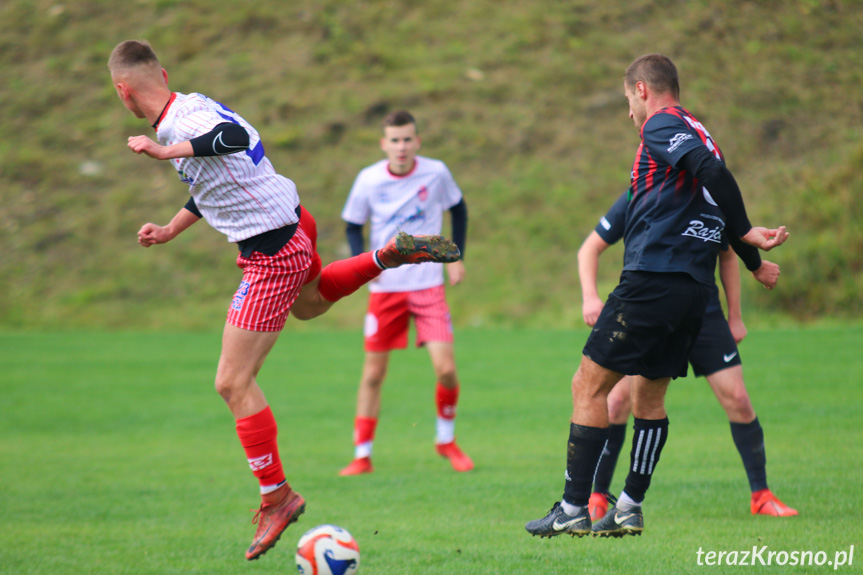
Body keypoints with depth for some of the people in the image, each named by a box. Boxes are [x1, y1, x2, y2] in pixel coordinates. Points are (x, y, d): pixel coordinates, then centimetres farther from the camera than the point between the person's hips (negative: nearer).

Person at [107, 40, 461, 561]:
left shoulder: (184, 121, -25)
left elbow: (234, 137, -48)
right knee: (308, 304, 43)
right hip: (292, 223, 10)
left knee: (234, 383, -6)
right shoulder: (189, 107, 5)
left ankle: (277, 497, 1)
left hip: (273, 254, -10)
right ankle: (391, 256, 34)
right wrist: (169, 231, 25)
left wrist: (166, 150, -48)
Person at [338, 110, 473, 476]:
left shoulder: (435, 173, -7)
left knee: (446, 368, -11)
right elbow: (353, 226, 7)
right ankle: (362, 456, 11)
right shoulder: (369, 180, -7)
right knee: (373, 373, 1)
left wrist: (457, 258, 7)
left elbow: (458, 210, 11)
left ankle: (446, 440, 14)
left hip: (428, 285, 0)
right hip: (385, 288, 0)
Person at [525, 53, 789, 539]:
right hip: (695, 289, 9)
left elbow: (714, 172, -20)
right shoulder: (698, 134, 21)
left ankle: (573, 510, -7)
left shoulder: (662, 125, -5)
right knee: (650, 394, 16)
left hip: (653, 277, -9)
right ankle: (630, 509, 17)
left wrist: (747, 233, -17)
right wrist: (754, 263, 36)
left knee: (589, 386, -5)